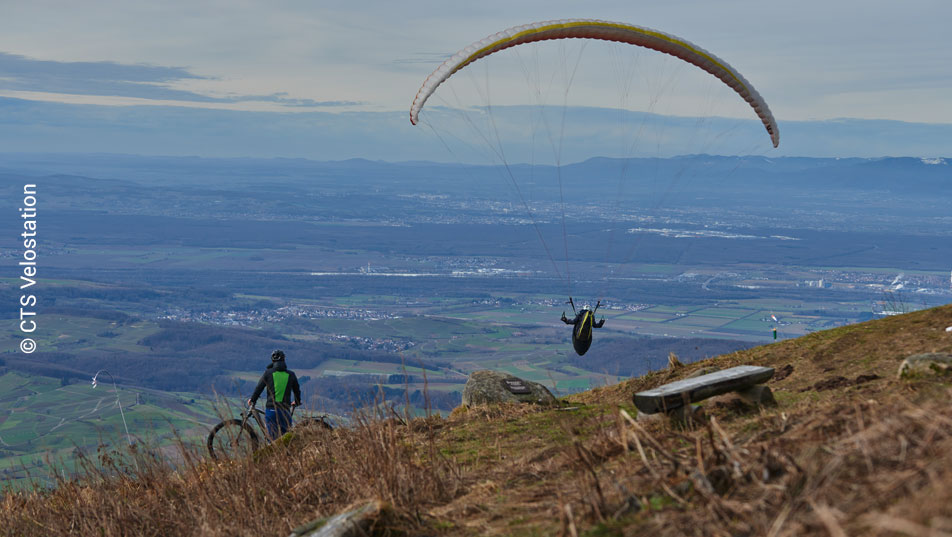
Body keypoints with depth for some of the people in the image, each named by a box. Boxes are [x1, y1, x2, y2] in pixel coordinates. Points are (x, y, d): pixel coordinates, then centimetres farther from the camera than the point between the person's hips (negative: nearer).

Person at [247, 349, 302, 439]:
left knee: (273, 437, 3)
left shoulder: (268, 372, 0)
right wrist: (297, 402, 36)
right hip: (285, 411, 1)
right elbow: (297, 391, 17)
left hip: (271, 409, -1)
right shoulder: (291, 375, 6)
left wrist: (252, 400, 19)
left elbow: (259, 388, 2)